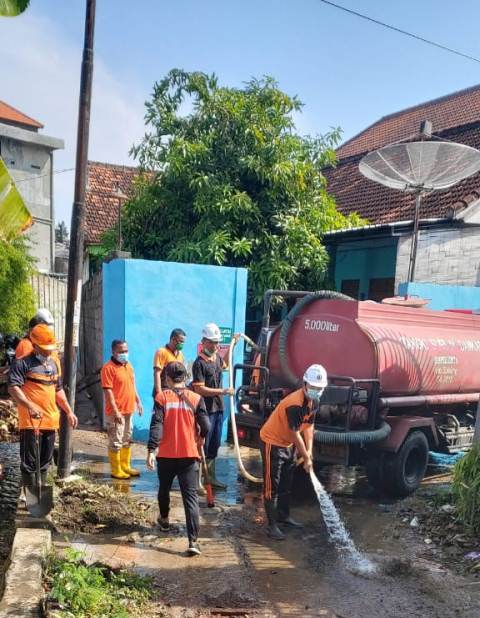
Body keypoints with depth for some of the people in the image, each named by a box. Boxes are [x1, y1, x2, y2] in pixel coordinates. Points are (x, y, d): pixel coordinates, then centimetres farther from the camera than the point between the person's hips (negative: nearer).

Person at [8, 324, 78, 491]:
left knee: (45, 460, 14)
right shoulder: (23, 362, -8)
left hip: (51, 419, 7)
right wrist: (30, 406, -31)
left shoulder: (53, 363, 15)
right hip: (30, 420, -7)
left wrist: (69, 411, 18)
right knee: (29, 461, -1)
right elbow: (13, 387, -18)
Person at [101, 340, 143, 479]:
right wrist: (115, 411, -21)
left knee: (127, 440, 17)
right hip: (116, 412, -8)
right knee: (116, 442, 0)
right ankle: (116, 470, 10)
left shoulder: (128, 365, 11)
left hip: (129, 409, 8)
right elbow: (108, 391, -18)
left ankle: (125, 466, 30)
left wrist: (138, 401, 17)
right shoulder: (108, 368, -14)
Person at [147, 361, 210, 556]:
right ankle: (193, 541, -10)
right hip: (189, 454, -1)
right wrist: (201, 438, 16)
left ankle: (164, 519, 48)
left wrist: (151, 450, -14)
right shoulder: (195, 398, -2)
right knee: (191, 497, -2)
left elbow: (156, 425, -12)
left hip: (166, 454, 1)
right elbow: (205, 425, -5)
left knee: (164, 488, 26)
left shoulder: (161, 397, -3)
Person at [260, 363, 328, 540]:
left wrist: (309, 451, -6)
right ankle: (272, 525, 2)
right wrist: (306, 458, -18)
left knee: (286, 484, 19)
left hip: (288, 444, 9)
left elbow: (309, 426, 3)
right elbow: (295, 434, -26)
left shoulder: (314, 402, -3)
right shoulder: (294, 404, -31)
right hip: (272, 443, -9)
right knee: (272, 486, -4)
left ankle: (284, 516, 35)